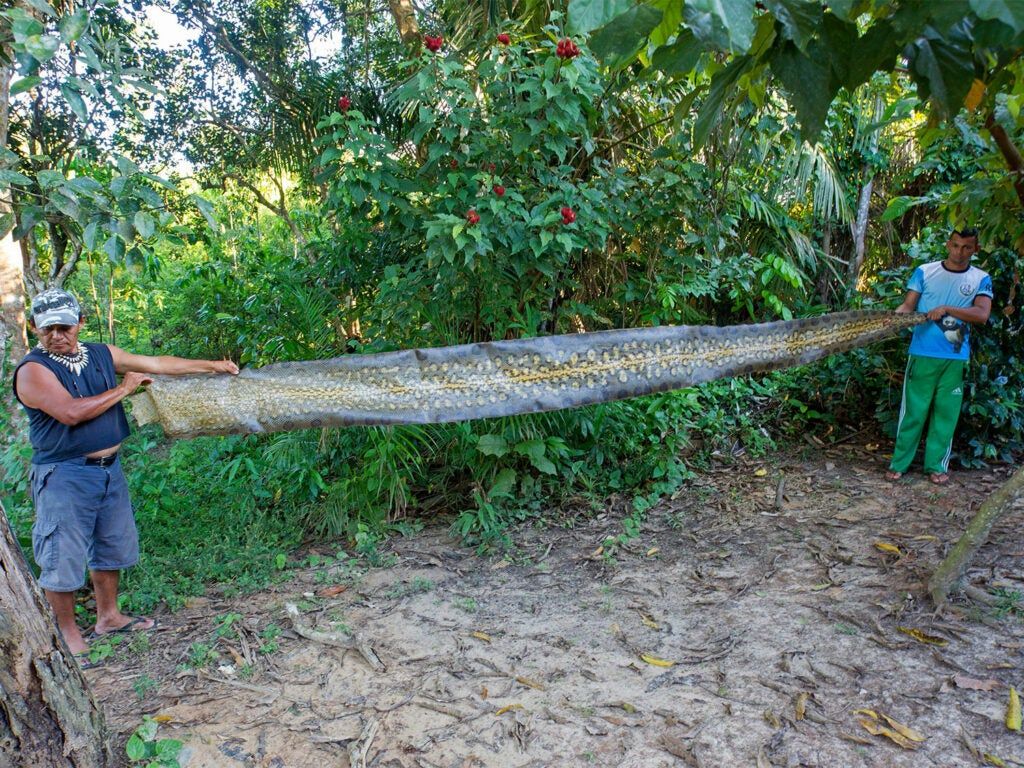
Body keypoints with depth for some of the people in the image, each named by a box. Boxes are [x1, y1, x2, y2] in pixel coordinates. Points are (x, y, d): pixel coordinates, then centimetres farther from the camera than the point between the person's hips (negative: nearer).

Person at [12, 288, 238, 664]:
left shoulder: (102, 354, 6)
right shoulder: (33, 370, -14)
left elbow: (158, 363, 12)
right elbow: (71, 412, -27)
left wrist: (211, 366, 15)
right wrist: (123, 388, -16)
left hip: (109, 468, 7)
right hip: (64, 475, -7)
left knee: (112, 547, 19)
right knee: (63, 557, 1)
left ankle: (108, 616, 37)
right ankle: (68, 633, 19)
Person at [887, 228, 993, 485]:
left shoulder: (980, 279, 5)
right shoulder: (925, 272, 5)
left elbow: (982, 315, -8)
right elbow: (908, 304, -1)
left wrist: (947, 309, -20)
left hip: (956, 358, 1)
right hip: (922, 353, -1)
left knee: (946, 411, 5)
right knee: (913, 410, 2)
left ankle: (936, 465, 16)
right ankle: (899, 463, 9)